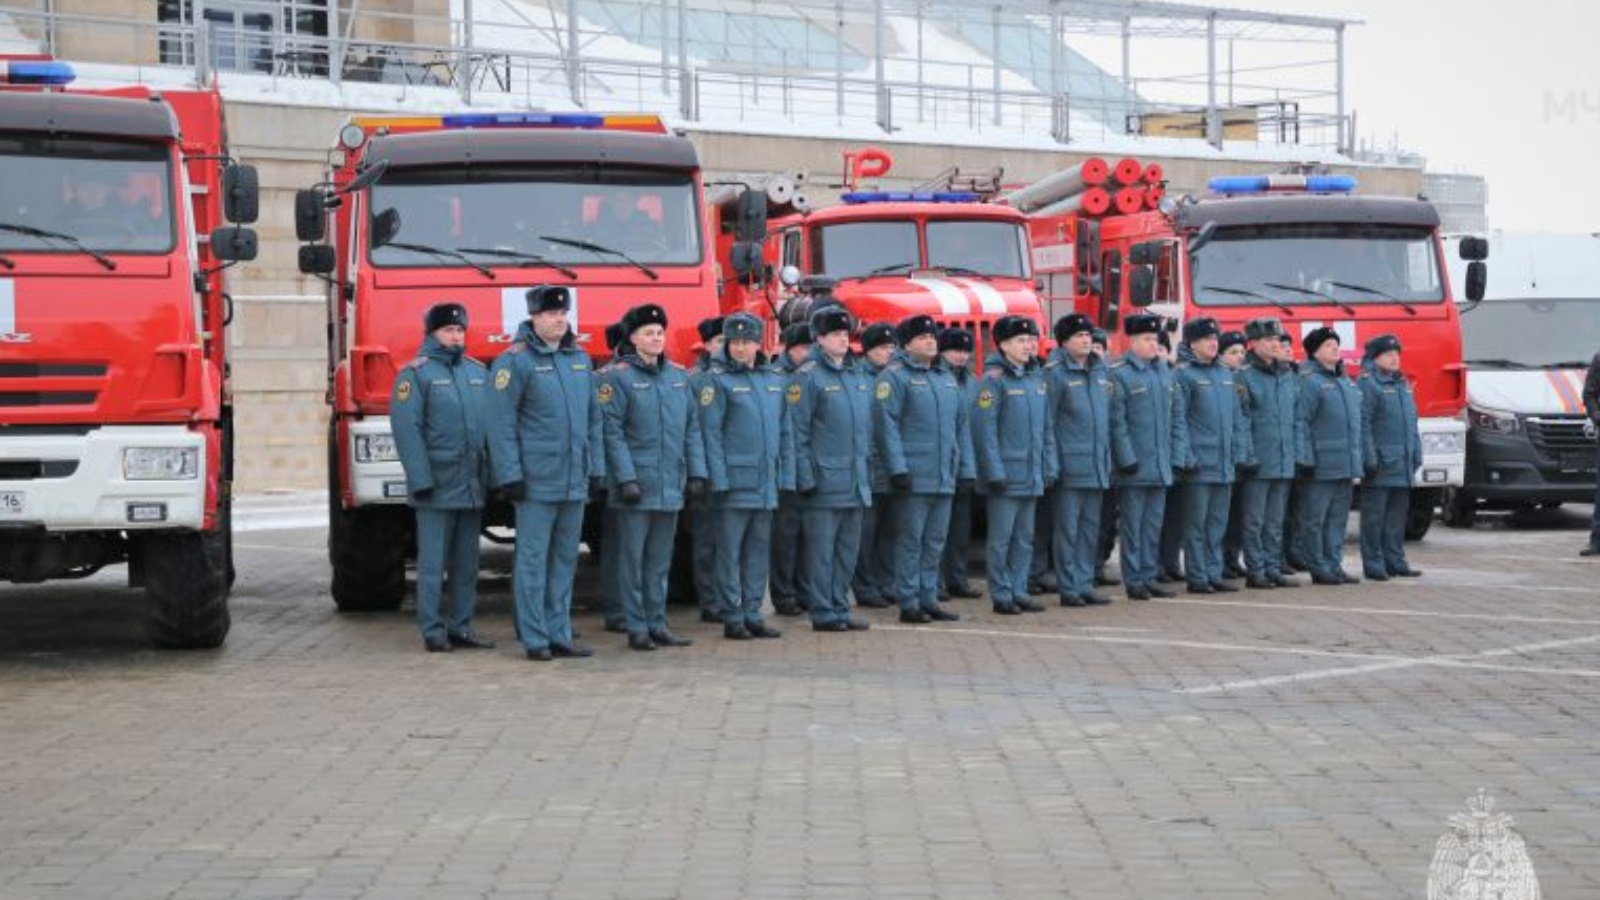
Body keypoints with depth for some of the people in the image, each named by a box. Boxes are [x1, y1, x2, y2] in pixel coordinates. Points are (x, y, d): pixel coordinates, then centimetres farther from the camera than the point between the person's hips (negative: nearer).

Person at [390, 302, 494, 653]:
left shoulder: (478, 371, 14)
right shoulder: (415, 373, -3)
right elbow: (407, 430, -10)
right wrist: (421, 480, -16)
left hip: (473, 488, 6)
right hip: (437, 488, -6)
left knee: (467, 564, 10)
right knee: (433, 564, -2)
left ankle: (461, 626, 16)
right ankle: (433, 631, 3)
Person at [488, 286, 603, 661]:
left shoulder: (581, 360, 14)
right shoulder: (515, 361, -6)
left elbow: (593, 418, 18)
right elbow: (502, 423, -8)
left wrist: (596, 468, 13)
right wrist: (510, 475, -13)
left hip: (575, 483, 6)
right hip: (536, 482, -6)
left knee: (565, 560, 10)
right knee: (533, 560, -3)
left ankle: (559, 635, 17)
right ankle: (534, 639, 2)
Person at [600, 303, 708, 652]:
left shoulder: (679, 375, 11)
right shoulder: (619, 377, -5)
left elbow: (692, 428, 13)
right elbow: (613, 432, -10)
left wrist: (696, 472, 6)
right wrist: (626, 478, -16)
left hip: (671, 488, 5)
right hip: (637, 485, -5)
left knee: (660, 560, 11)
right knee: (633, 559, 0)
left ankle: (657, 624, 18)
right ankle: (637, 628, 5)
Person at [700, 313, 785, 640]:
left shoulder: (773, 380, 13)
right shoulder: (717, 380, -5)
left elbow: (781, 430, 18)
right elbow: (710, 433, -9)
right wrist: (719, 479, -15)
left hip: (766, 485, 6)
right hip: (733, 483, -6)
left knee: (759, 551, 10)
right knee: (729, 551, -1)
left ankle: (752, 615, 17)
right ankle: (732, 618, 4)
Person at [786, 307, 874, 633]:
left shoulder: (859, 376, 14)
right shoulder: (807, 376, -7)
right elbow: (797, 431, -10)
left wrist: (866, 468, 15)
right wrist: (805, 478, -14)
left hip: (856, 482, 7)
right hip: (824, 481, -7)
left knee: (847, 550, 11)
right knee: (820, 550, -2)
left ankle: (840, 609, 19)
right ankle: (824, 613, 3)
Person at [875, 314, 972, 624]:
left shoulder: (947, 378, 18)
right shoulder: (895, 377, -5)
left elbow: (961, 425, 21)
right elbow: (886, 424, -12)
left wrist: (966, 468, 14)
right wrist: (897, 468, -19)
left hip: (945, 478, 7)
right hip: (914, 477, -7)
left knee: (935, 541, 10)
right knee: (911, 539, -3)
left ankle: (929, 600, 17)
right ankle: (908, 603, 1)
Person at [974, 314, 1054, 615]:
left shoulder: (1036, 378, 12)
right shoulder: (994, 379, -9)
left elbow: (1046, 428, 17)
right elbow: (985, 429, -14)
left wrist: (1049, 466, 12)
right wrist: (994, 472, -17)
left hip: (1032, 476, 7)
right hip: (1007, 474, -7)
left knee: (1025, 538, 11)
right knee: (1001, 538, -1)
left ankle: (1019, 592, 18)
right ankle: (1001, 595, 5)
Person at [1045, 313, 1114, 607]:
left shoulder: (1100, 370, 13)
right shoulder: (1056, 373, -7)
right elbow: (1046, 420, -9)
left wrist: (1108, 459, 15)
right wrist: (1052, 462, -13)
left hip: (1097, 467, 7)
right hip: (1070, 466, -7)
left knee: (1091, 528, 11)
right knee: (1067, 528, -2)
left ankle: (1085, 584, 17)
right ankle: (1069, 588, 3)